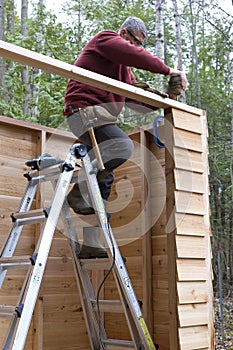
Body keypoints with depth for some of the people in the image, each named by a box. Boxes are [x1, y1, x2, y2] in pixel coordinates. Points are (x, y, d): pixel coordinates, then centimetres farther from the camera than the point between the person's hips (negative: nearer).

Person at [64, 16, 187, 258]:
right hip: (85, 109, -10)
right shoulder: (105, 39, 2)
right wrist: (169, 71, -13)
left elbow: (135, 96, 20)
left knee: (105, 176, 7)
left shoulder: (124, 67, 30)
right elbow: (136, 56, -15)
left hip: (99, 115, 10)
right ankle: (79, 192, -19)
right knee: (122, 147, -31)